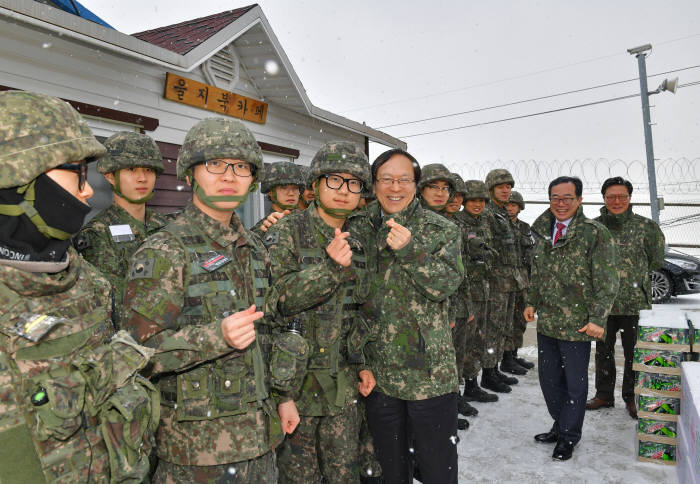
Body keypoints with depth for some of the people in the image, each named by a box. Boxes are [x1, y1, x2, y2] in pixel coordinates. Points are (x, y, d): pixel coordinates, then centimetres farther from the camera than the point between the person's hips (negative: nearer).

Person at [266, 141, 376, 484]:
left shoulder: (355, 243, 9)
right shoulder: (286, 233, -10)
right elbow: (274, 298, -21)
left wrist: (362, 364, 11)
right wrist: (329, 266, -30)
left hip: (342, 382, 6)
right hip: (296, 380, -5)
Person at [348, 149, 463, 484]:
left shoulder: (442, 230, -3)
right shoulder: (358, 228, 4)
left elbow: (447, 285, -14)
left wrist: (410, 250, -26)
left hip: (430, 372, -2)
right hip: (376, 372, 3)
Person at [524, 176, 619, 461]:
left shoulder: (595, 233, -9)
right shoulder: (544, 232, 9)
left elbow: (607, 282, -10)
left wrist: (598, 319, -14)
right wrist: (531, 302, 14)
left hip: (577, 326, -6)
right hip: (546, 322, 6)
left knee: (575, 383, 7)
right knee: (548, 378, 16)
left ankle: (569, 437, 25)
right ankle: (559, 426, 36)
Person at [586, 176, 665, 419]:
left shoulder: (645, 226, -3)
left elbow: (656, 261, 8)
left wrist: (636, 276, 7)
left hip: (635, 303, -2)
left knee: (634, 353, 8)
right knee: (603, 351, 14)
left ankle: (632, 397, 27)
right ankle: (604, 394, 29)